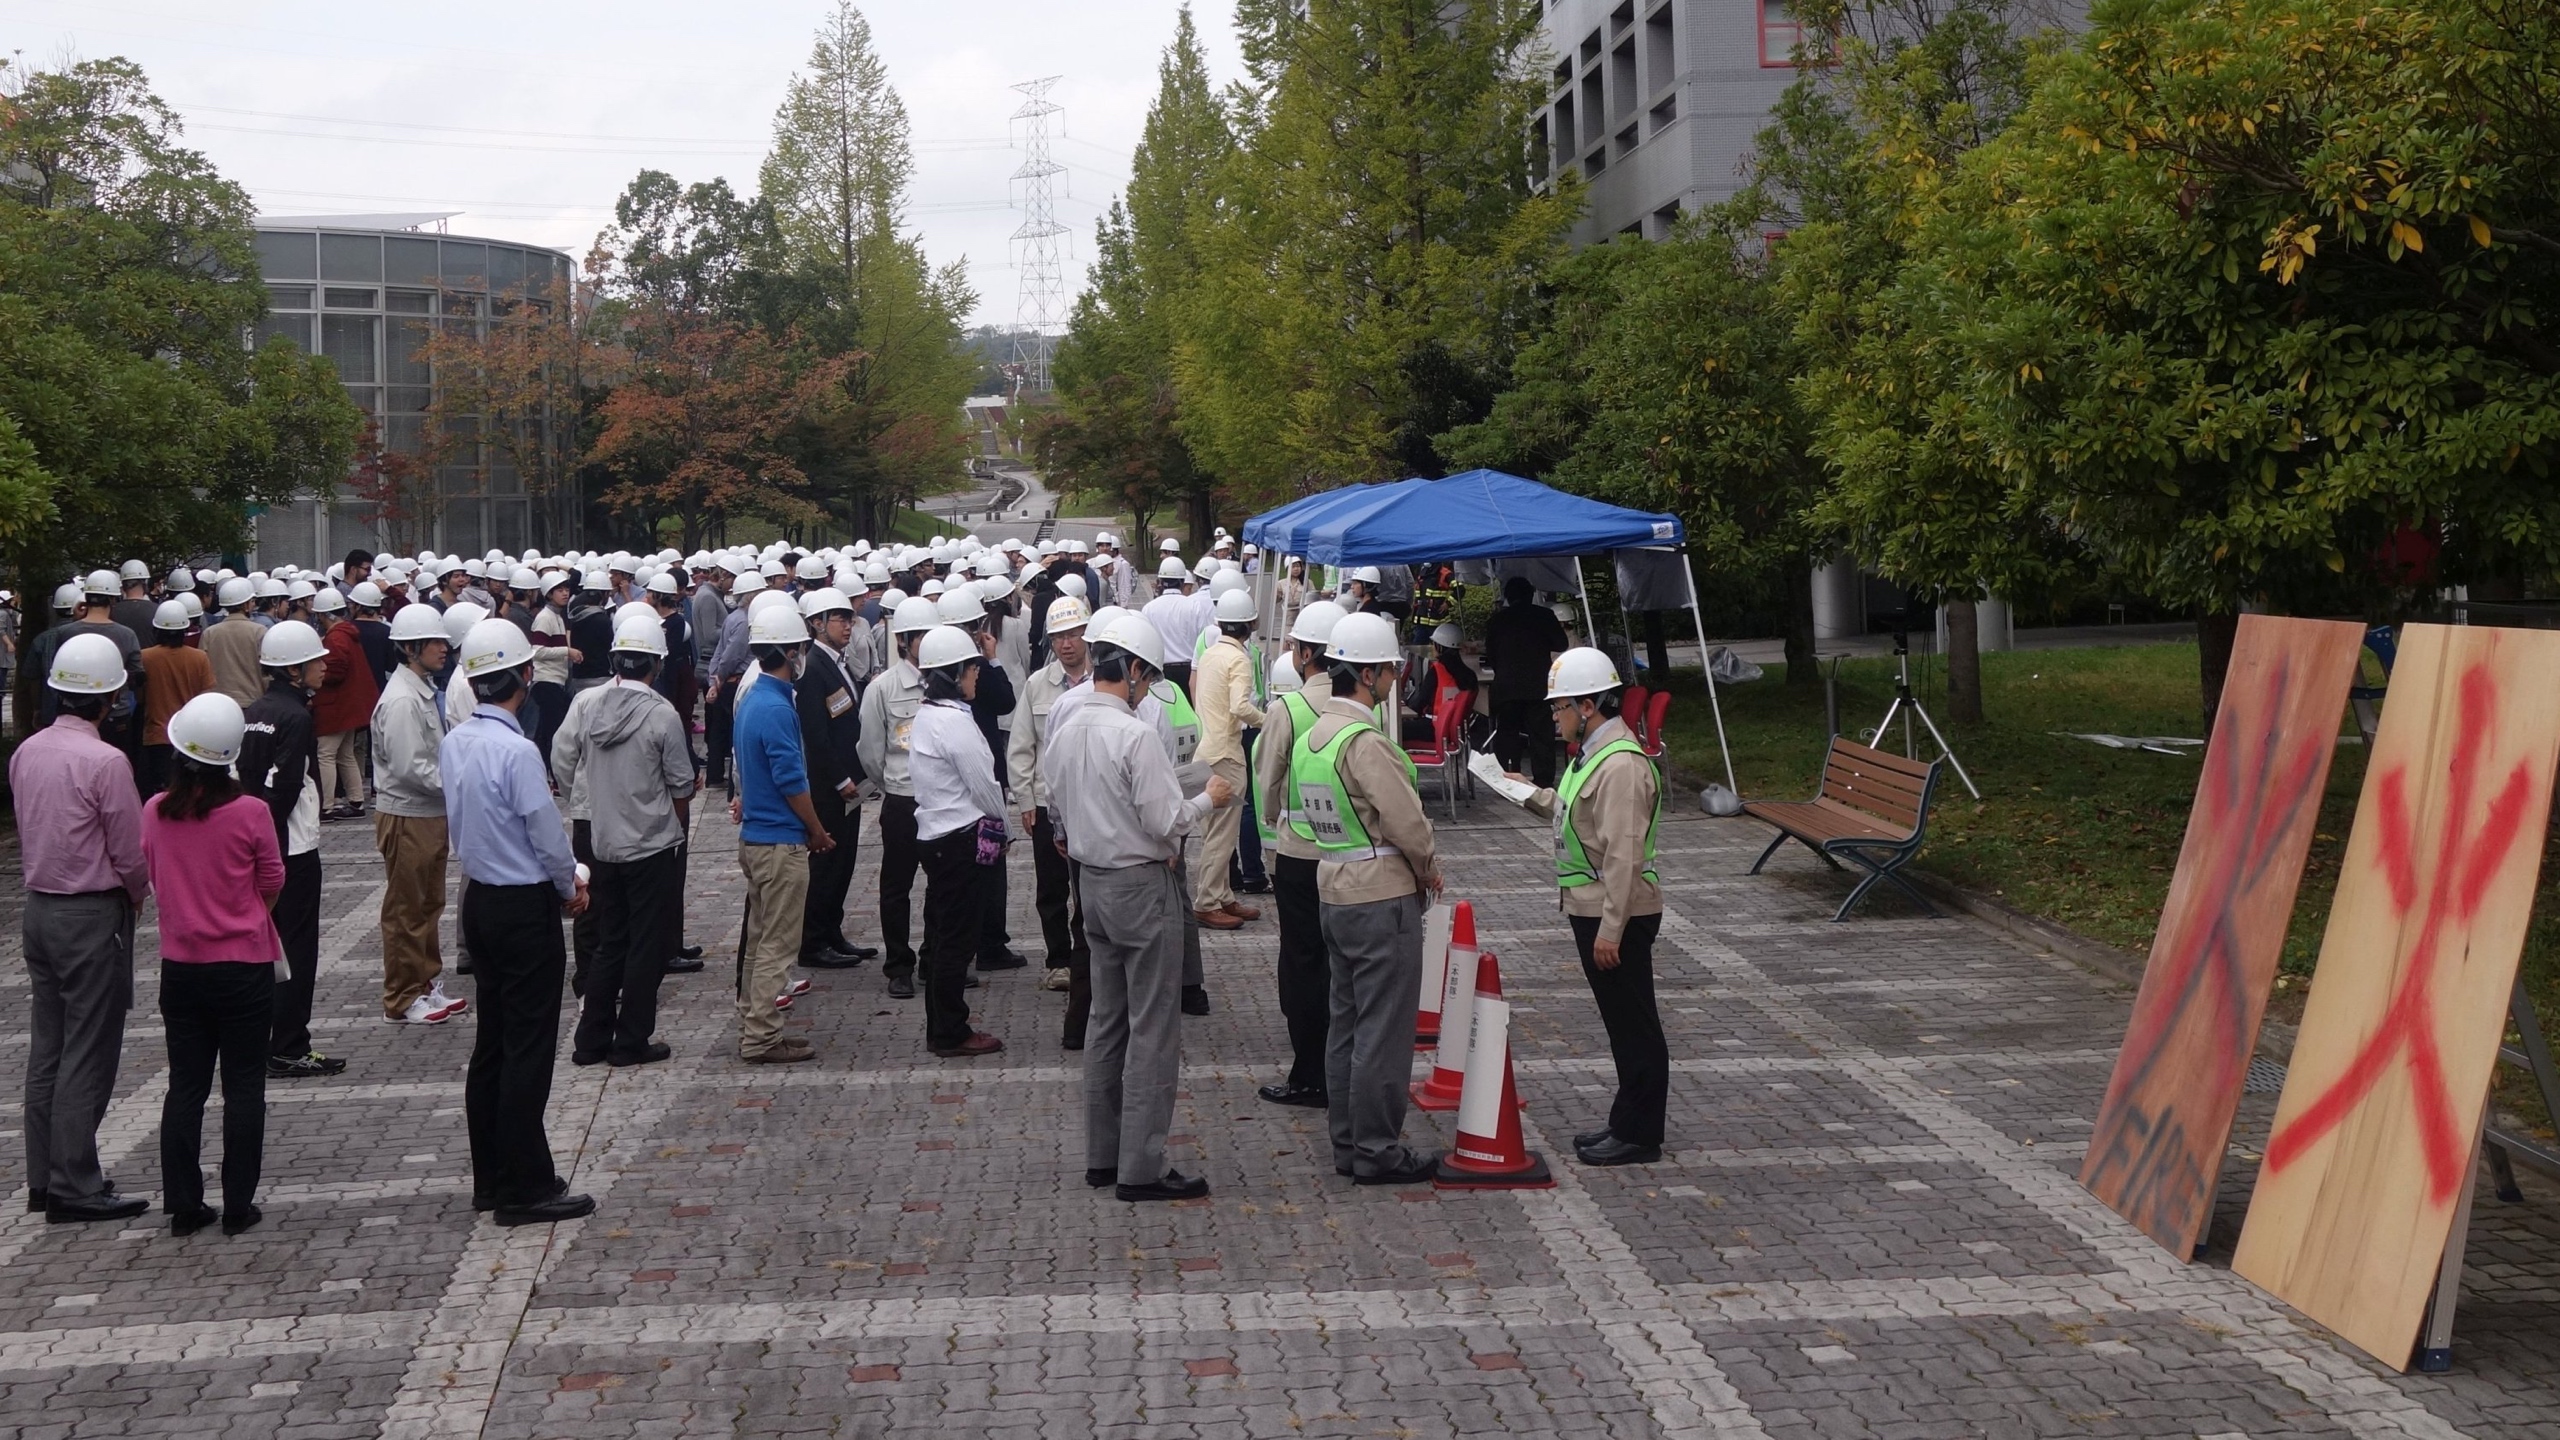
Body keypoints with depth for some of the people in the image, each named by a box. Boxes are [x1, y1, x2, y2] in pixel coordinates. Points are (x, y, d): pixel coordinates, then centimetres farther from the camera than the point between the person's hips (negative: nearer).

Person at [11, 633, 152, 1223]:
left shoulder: (26, 752, 3)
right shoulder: (105, 762, -19)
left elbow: (26, 831, 12)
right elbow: (131, 852, -15)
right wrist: (134, 895, 5)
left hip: (39, 908, 8)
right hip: (94, 916, -8)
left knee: (46, 1048, 14)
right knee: (88, 1056, -1)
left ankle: (44, 1178, 21)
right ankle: (74, 1187, 3)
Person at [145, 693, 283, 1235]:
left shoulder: (155, 813, -6)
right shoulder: (250, 813, -17)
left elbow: (155, 880, 7)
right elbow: (273, 884, -4)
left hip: (180, 967, 3)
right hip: (244, 966, -3)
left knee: (185, 1086, 12)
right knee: (243, 1087, 6)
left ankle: (183, 1205, 16)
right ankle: (238, 1206, 10)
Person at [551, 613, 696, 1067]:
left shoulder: (585, 703, -5)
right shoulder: (662, 714, -16)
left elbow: (562, 765, 1)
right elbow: (681, 786, -7)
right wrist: (680, 829, 12)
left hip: (602, 843, 5)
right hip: (653, 845, -5)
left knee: (609, 943, 16)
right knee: (647, 946, 6)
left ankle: (591, 1039, 19)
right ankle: (632, 1042, 9)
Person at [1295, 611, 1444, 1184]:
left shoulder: (1310, 736, 9)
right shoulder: (1365, 742, -20)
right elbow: (1408, 822, -22)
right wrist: (1429, 869, -1)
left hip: (1334, 889, 9)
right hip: (1382, 896, -9)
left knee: (1346, 1022, 16)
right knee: (1384, 1029, -1)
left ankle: (1346, 1142, 23)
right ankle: (1377, 1150, 5)